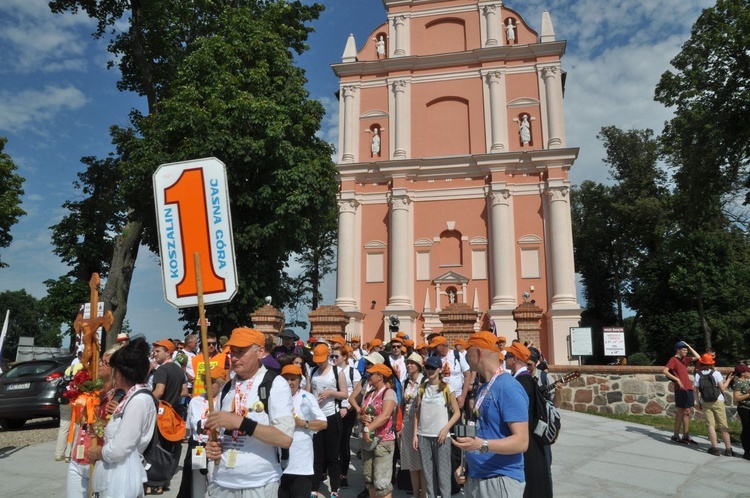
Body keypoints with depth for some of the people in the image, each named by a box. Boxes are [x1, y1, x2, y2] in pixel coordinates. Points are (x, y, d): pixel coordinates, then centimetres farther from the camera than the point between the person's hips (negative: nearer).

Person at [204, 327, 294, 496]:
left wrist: (239, 422, -25)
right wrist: (212, 446, -1)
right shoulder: (227, 388, 9)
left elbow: (285, 438, -21)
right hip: (221, 482, 5)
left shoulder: (275, 384, -11)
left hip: (258, 485, -5)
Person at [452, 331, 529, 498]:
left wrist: (482, 445, -33)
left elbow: (521, 442, -22)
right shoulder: (483, 388, 10)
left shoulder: (509, 388, -18)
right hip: (475, 478, 8)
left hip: (500, 479, -8)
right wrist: (465, 465, 15)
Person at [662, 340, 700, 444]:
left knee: (687, 412, 9)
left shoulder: (684, 359, 15)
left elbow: (697, 357, 18)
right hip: (680, 389, -8)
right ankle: (675, 436, 2)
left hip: (688, 389, 8)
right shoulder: (673, 359, -7)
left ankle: (686, 436, 14)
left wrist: (689, 346, 11)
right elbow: (665, 371, -18)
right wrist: (677, 379, -19)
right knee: (680, 412, -4)